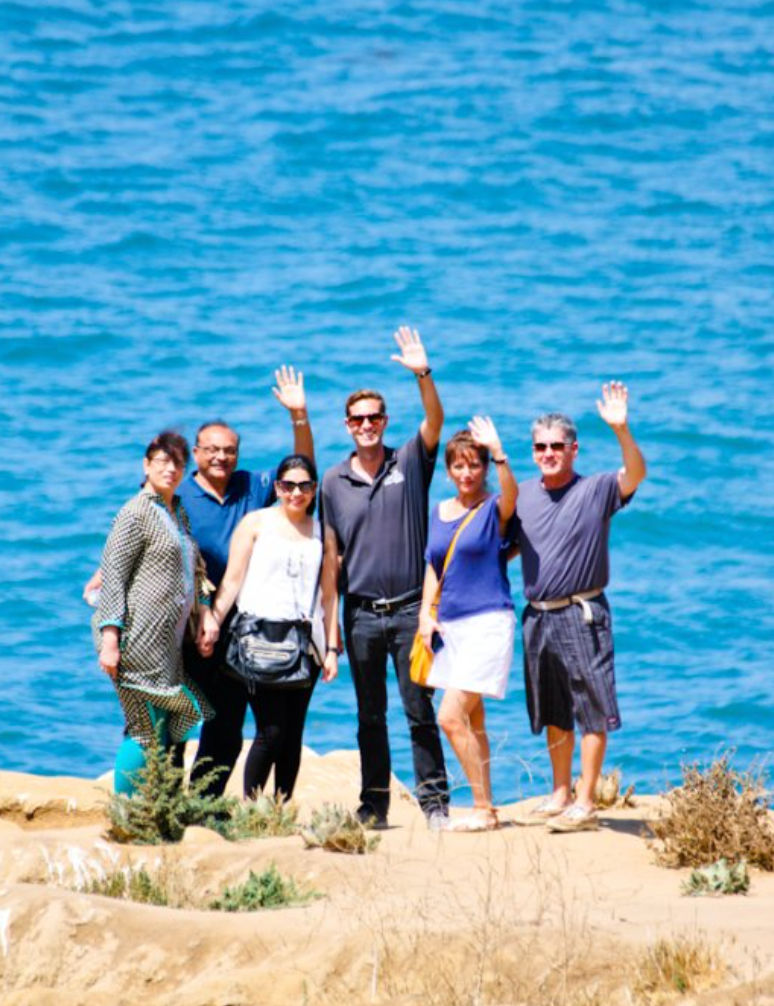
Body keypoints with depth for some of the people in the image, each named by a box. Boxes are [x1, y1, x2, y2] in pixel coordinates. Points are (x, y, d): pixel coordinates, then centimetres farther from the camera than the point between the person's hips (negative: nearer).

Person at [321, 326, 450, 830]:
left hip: (410, 608, -2)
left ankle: (435, 800, 0)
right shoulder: (334, 482, 7)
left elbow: (435, 420, -14)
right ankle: (374, 805, 13)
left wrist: (424, 375, -32)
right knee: (370, 716, 7)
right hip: (362, 612, 2)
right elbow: (331, 554, 9)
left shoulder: (410, 463, 3)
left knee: (420, 709, -3)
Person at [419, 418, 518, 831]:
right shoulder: (440, 512, 13)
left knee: (451, 717, -14)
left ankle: (483, 809, -7)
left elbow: (512, 492, -28)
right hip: (450, 626, 7)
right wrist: (425, 614, 5)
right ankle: (485, 809, 16)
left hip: (487, 623, -7)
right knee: (472, 722, 10)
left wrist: (498, 453, -43)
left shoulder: (495, 509, -5)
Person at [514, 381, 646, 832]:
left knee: (591, 710, -4)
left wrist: (621, 430, -39)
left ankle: (586, 803, -1)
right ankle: (561, 795, 25)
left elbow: (636, 473, -22)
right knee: (554, 713, 14)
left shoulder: (596, 491, -5)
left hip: (582, 613, -5)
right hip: (538, 616, 5)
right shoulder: (524, 494, 10)